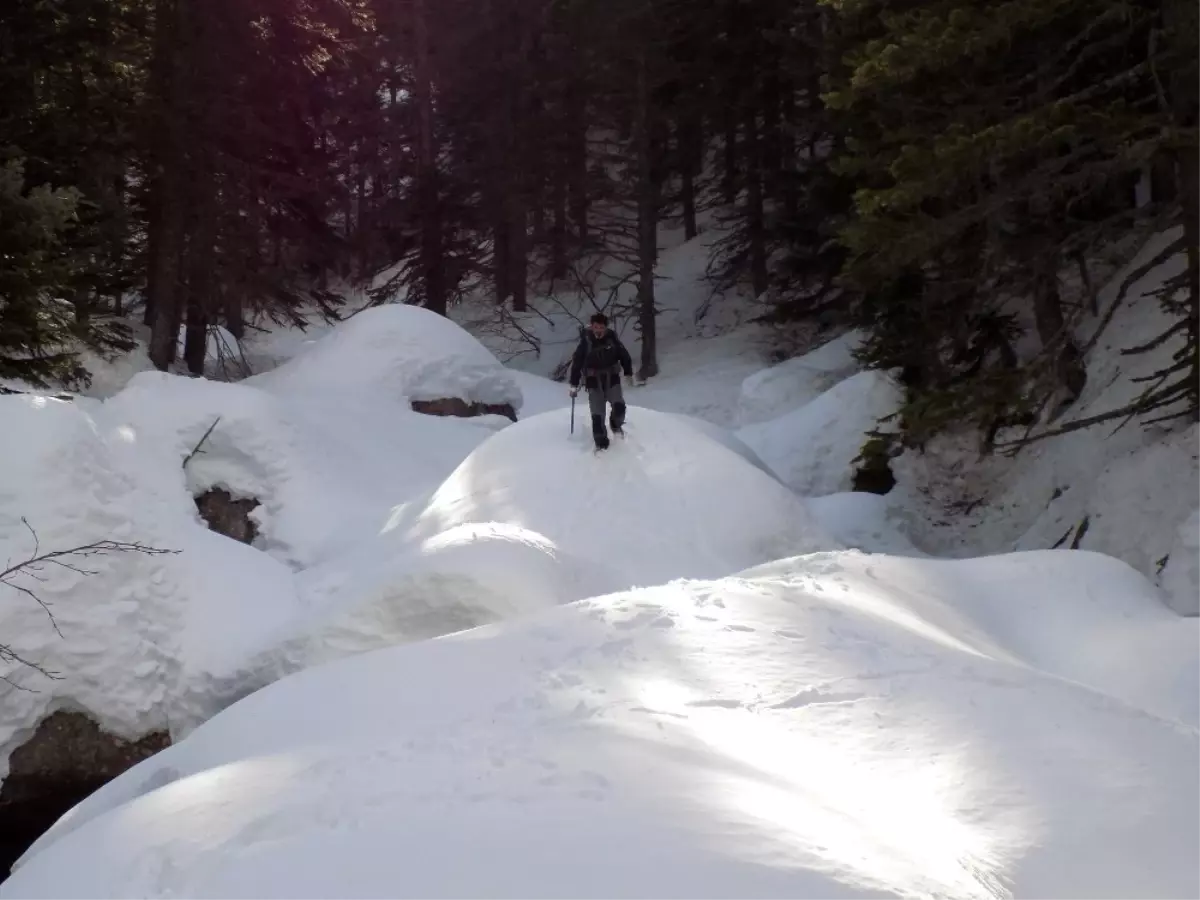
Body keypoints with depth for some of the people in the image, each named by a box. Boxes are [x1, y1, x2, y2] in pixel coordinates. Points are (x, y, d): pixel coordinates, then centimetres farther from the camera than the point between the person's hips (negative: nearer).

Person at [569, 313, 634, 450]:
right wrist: (574, 385, -3)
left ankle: (616, 424, 18)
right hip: (594, 381, -1)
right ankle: (601, 443, 7)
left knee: (619, 406, -16)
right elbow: (577, 363, -4)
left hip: (612, 379, 1)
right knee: (597, 414, -6)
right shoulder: (586, 341, -10)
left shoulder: (612, 338, -7)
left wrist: (628, 373, 2)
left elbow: (624, 356, 6)